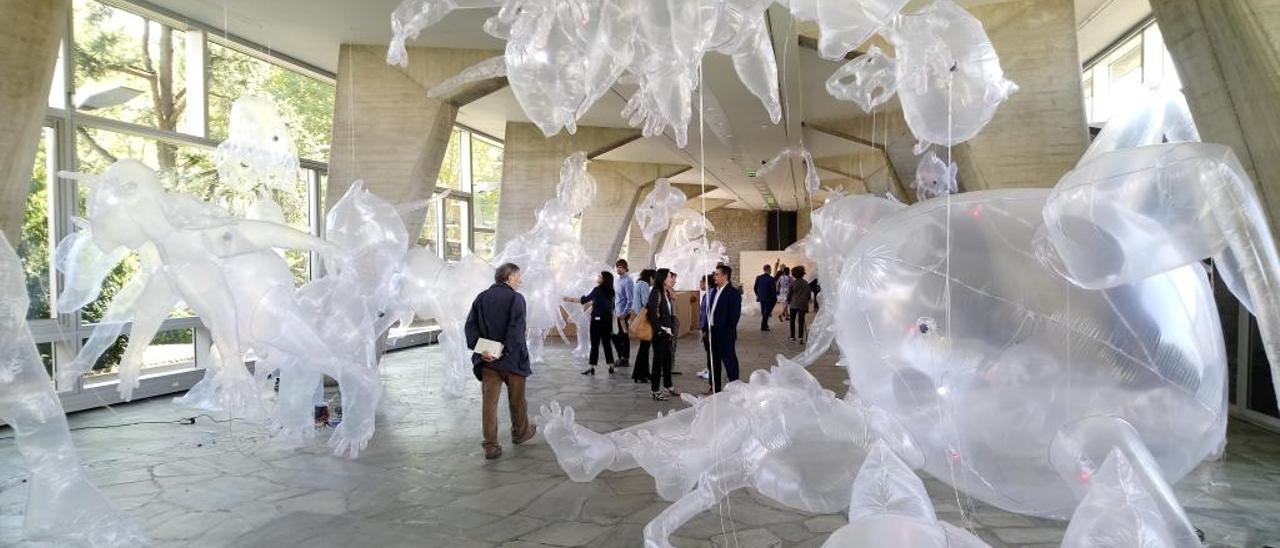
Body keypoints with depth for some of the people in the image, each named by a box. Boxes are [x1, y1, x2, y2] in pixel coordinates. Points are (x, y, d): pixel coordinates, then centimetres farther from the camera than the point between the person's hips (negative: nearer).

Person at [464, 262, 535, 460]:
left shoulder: (481, 298, 8)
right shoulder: (516, 298, -9)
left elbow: (470, 325, 0)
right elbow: (516, 330, -20)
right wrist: (506, 351, -18)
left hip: (487, 359, 4)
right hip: (512, 359, -4)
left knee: (489, 401, 6)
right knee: (516, 399, 16)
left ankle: (491, 446, 5)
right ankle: (520, 432, 35)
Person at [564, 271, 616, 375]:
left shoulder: (597, 289, -11)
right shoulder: (610, 291, 7)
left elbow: (584, 299, -13)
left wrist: (570, 299, -8)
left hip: (597, 319, -6)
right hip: (608, 319, 6)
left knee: (595, 343, -3)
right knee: (607, 343, 11)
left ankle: (592, 367, -1)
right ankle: (611, 366, 11)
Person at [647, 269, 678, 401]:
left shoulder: (666, 293, 13)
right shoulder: (656, 293, -13)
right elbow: (653, 314, -17)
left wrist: (671, 331, 11)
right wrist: (660, 330, -16)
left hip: (667, 332, 8)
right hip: (660, 333, -8)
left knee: (668, 360, 14)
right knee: (658, 360, -2)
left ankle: (667, 387, 26)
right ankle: (655, 391, 6)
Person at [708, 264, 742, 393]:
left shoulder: (734, 293, -12)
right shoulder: (715, 291, 12)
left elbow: (735, 315, -16)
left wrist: (729, 333, -18)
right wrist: (707, 328, 11)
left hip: (725, 334, -8)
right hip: (713, 332, 8)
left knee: (729, 360, 1)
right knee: (715, 361, 16)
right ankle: (715, 388, 27)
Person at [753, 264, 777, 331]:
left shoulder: (758, 278, -1)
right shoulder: (771, 279, -16)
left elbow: (755, 288, 4)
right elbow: (774, 290, -15)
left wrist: (758, 295, 19)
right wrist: (775, 298, -4)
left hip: (761, 298, 5)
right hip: (769, 298, -5)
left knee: (763, 312, 18)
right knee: (766, 313, 1)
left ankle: (765, 325, 28)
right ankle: (763, 326, 0)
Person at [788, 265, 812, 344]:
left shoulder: (793, 283, -9)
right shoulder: (806, 283, -2)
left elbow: (789, 294, -5)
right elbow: (809, 294, 4)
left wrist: (788, 302, 9)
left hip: (793, 304, -2)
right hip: (803, 305, 2)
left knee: (792, 321, 11)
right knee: (801, 321, 4)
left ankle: (792, 337, 14)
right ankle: (801, 338, 0)